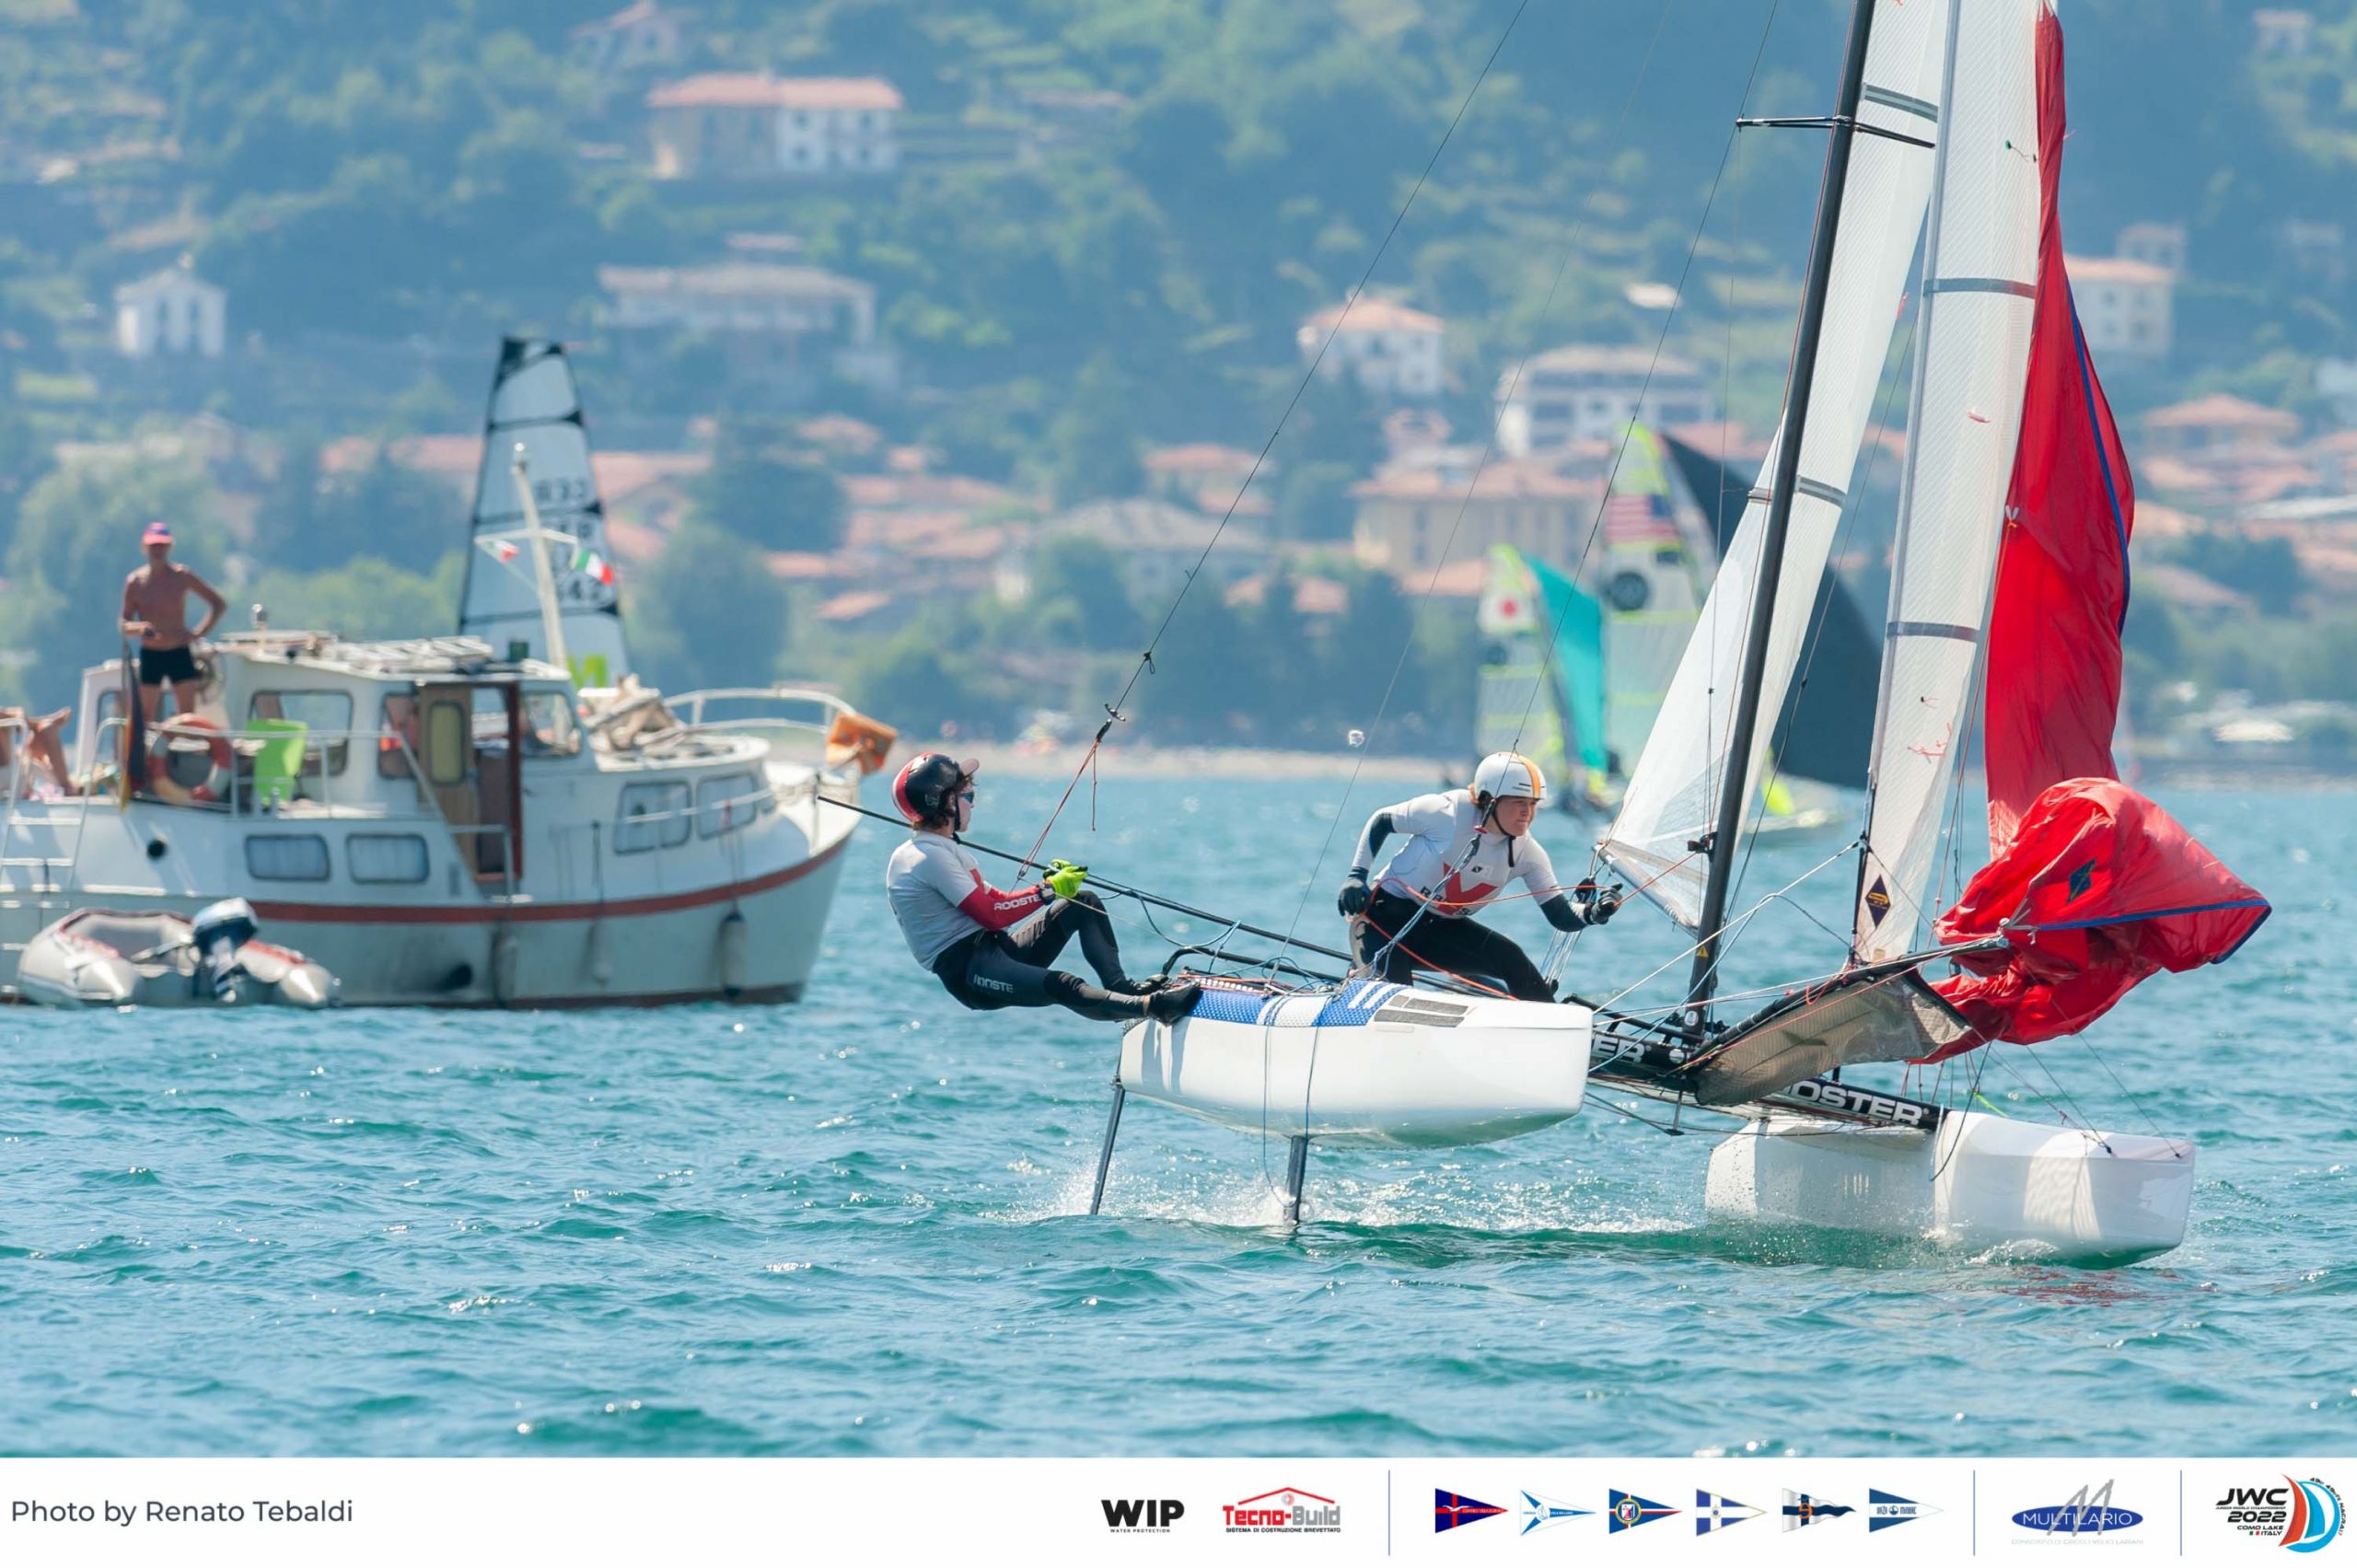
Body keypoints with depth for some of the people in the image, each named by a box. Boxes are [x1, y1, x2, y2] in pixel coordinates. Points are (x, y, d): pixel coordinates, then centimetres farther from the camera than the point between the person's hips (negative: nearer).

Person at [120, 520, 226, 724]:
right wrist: (139, 628, -21)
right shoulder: (135, 581, 0)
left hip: (180, 654, -1)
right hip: (150, 655, 1)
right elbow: (123, 626, 2)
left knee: (187, 716, -7)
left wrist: (199, 634, -6)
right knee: (145, 719, -1)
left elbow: (219, 604, 5)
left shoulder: (182, 577, -2)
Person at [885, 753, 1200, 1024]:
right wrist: (1049, 890, -7)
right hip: (965, 970, -11)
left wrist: (1052, 883, 6)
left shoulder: (946, 851, 23)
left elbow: (995, 900, 20)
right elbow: (992, 915, -15)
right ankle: (1150, 1006, -54)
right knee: (1062, 987, -33)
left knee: (1084, 904, 8)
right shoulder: (930, 857, -11)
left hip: (995, 949, 11)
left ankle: (1122, 988, -7)